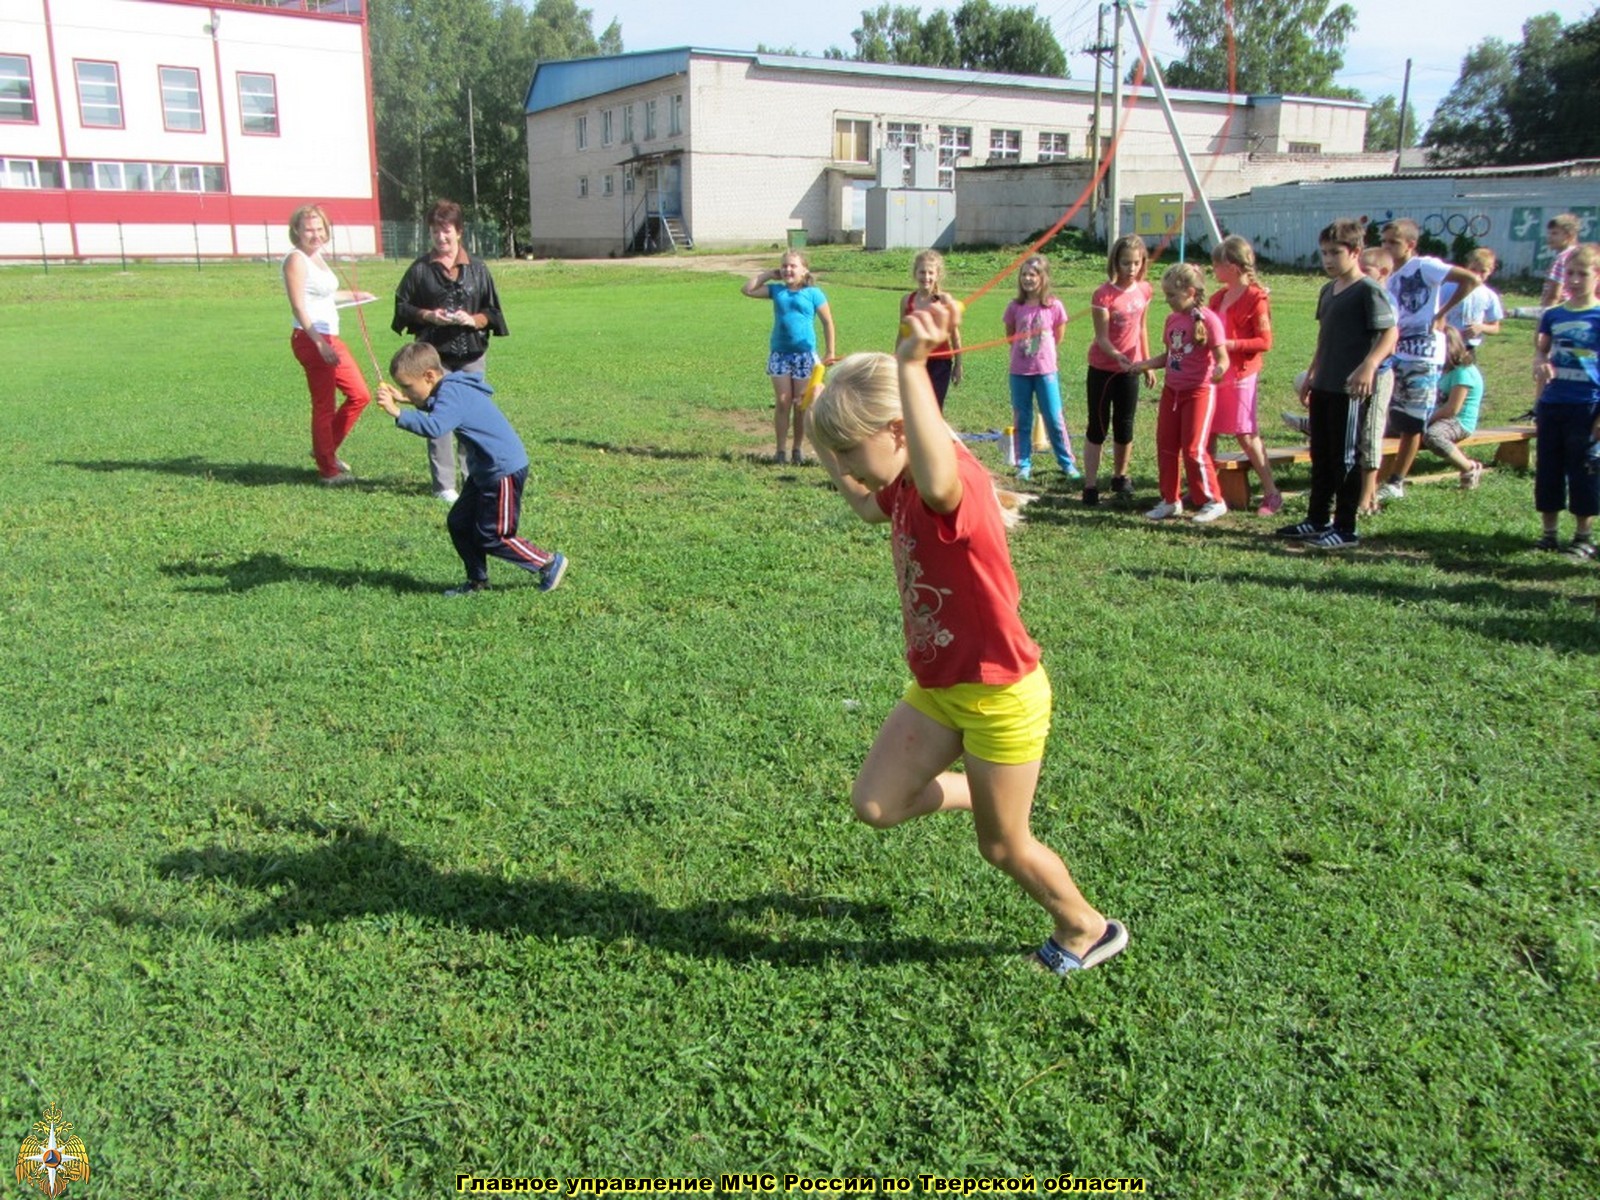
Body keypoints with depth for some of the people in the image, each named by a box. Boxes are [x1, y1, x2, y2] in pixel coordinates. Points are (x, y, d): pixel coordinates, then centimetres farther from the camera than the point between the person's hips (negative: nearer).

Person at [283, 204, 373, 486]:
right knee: (325, 407, -1)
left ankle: (326, 450, 27)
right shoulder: (296, 259, -12)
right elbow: (299, 307, -19)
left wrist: (352, 296, 40)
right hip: (311, 340, -9)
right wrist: (320, 344, -26)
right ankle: (328, 470, 12)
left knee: (360, 396, 14)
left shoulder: (316, 256, 15)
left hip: (329, 338, 9)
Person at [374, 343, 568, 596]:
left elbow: (435, 427, -41)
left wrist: (397, 412, -40)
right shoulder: (452, 388, 7)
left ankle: (549, 563, 11)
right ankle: (478, 581, 22)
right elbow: (438, 407, 31)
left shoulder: (453, 393, -23)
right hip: (485, 470, 11)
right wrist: (408, 400, 17)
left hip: (505, 472, -11)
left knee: (492, 537, -2)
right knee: (458, 523, 12)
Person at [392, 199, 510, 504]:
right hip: (435, 355, -1)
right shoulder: (420, 269, 4)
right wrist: (428, 315, -9)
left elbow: (492, 312, 8)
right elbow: (402, 306, 8)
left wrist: (472, 320, -11)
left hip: (471, 355, 1)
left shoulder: (477, 269, 6)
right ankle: (444, 485, 4)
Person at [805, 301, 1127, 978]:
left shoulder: (960, 482, -27)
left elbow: (938, 484, -56)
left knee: (1003, 846, 10)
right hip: (938, 686, 8)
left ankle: (1089, 929, 38)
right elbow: (866, 505, 27)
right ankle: (980, 793, 30)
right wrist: (823, 445, 16)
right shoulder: (903, 485, 1)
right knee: (875, 804, 3)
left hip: (1001, 694, -8)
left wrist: (910, 365, -61)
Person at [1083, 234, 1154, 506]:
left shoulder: (1144, 290, 0)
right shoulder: (1104, 294, -17)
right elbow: (1102, 338, -19)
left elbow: (1141, 327, 11)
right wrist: (1118, 357, -36)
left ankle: (1120, 477, 28)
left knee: (1125, 427, 12)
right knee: (1097, 428, 1)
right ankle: (1090, 486, 4)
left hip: (1130, 368, 4)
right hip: (1102, 369, -4)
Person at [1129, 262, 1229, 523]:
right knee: (1165, 446, 9)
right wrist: (1142, 365, 3)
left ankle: (1213, 501, 6)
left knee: (1193, 449, -7)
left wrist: (1218, 372, -38)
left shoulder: (1207, 319, -14)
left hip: (1199, 391, -7)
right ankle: (1170, 501, 21)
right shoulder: (1173, 320, 7)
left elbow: (1222, 358, -17)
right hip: (1172, 390, 7)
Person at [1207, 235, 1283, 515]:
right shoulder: (1218, 297, 12)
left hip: (1241, 374, -7)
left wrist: (1230, 344, -20)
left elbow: (1265, 341, -13)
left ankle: (1271, 493, 2)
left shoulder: (1255, 298, -10)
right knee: (1207, 431, 9)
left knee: (1246, 434, -6)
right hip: (1214, 372, 8)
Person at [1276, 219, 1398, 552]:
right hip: (1323, 387, 8)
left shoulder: (1368, 290, -11)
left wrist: (1369, 366, -33)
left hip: (1349, 390, -8)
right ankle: (1317, 520, 25)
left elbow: (1390, 332, -18)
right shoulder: (1328, 291, 14)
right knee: (1321, 456, 14)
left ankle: (1346, 529, 5)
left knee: (1345, 459, -2)